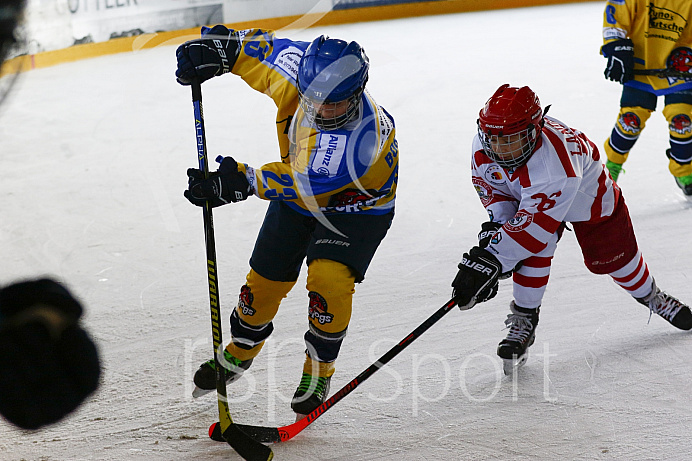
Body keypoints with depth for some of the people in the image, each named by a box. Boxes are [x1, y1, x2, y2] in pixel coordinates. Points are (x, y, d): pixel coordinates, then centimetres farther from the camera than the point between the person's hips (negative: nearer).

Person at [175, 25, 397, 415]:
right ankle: (240, 352, 36)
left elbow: (305, 185, -38)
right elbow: (263, 48, -4)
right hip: (299, 196, 6)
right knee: (264, 281, 9)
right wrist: (218, 49, -15)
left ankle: (319, 371, -4)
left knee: (329, 281, -26)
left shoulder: (363, 138, -41)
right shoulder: (301, 69, -25)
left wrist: (240, 182, -37)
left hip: (356, 206, -5)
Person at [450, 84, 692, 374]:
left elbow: (534, 223, -49)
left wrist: (490, 260, -50)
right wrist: (497, 224, -25)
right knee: (534, 251, -23)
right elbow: (488, 186, -9)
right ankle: (524, 321, -8)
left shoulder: (553, 162, -49)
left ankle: (652, 297, 41)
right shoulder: (483, 146, -29)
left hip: (589, 195, -4)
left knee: (614, 259, 10)